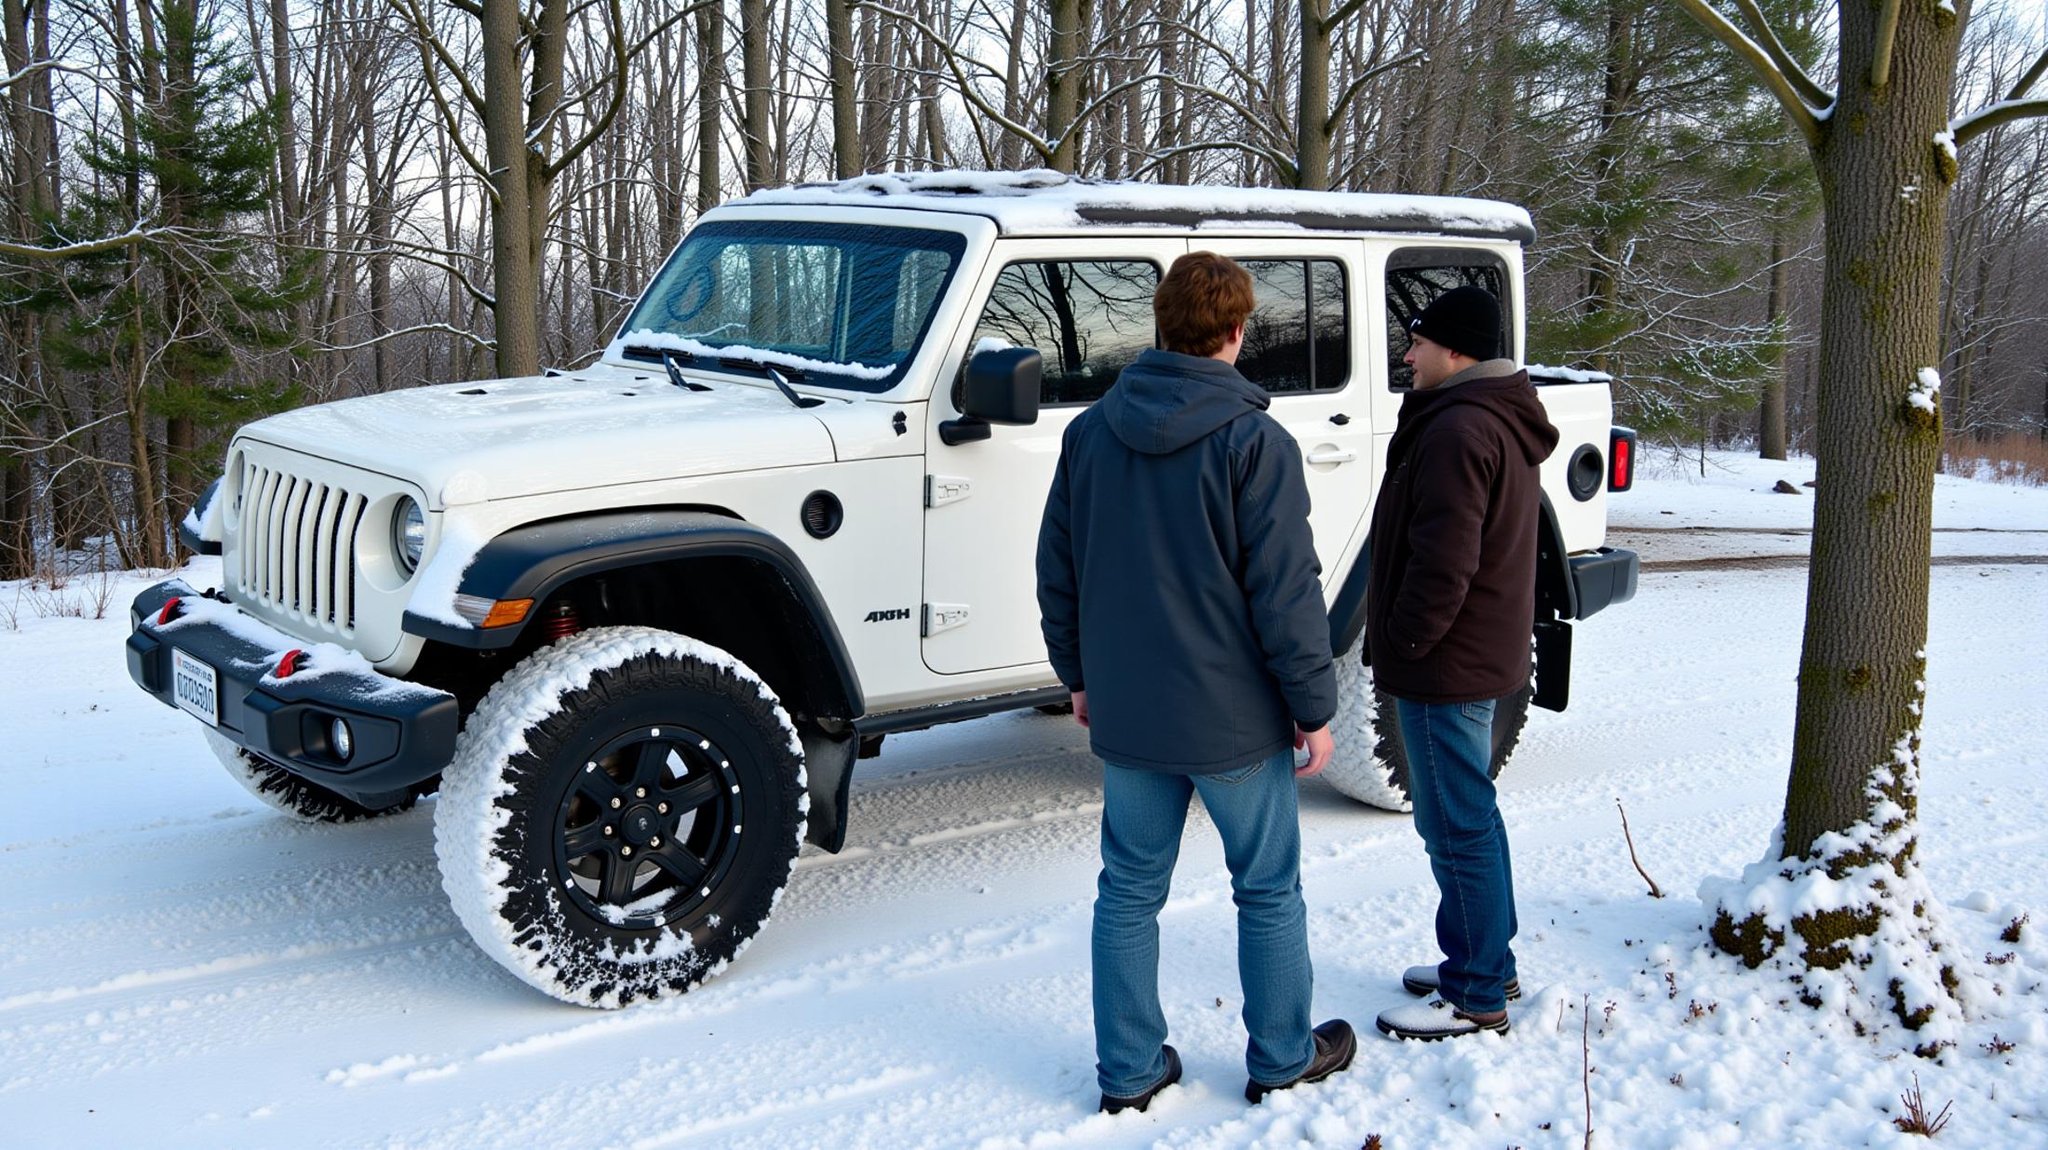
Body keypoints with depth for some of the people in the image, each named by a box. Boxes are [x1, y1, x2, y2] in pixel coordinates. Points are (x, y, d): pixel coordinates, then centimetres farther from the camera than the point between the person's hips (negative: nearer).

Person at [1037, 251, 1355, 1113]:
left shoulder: (1089, 432, 1)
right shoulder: (1252, 442, -15)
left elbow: (1056, 573, 7)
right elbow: (1286, 593, -16)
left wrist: (1079, 675, 18)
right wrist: (1314, 706, -6)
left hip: (1124, 712, 5)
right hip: (1234, 717, -4)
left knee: (1128, 891, 14)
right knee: (1267, 890, 13)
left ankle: (1128, 1072, 22)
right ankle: (1282, 1058, 27)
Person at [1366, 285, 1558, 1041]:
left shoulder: (1457, 431, -21)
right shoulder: (1504, 421, 13)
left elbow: (1442, 562, -26)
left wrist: (1403, 644, -15)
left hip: (1446, 664, -11)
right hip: (1483, 652, 11)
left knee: (1456, 826, -3)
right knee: (1469, 816, 20)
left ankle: (1475, 995, 6)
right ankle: (1487, 961, 32)